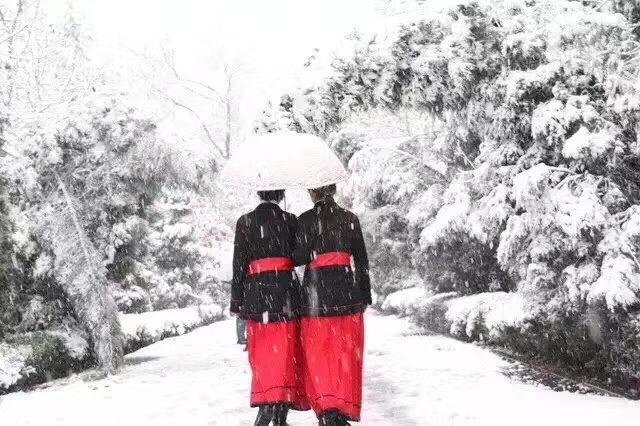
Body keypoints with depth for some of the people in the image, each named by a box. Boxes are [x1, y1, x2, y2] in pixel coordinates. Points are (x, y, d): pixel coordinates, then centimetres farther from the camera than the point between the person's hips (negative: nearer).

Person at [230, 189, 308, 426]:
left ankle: (266, 406, -2)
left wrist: (236, 302, 5)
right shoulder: (290, 220, 0)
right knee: (284, 353, 5)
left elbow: (239, 264, 0)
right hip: (286, 291, -1)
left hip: (256, 292, 1)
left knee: (263, 355, 11)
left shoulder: (245, 222, 1)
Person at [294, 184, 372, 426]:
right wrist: (365, 295, 13)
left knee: (318, 355, 5)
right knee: (346, 355, 9)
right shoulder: (350, 218, 5)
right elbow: (361, 259, 6)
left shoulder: (306, 220, -5)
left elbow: (299, 257, -12)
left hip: (316, 290, -2)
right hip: (347, 290, 2)